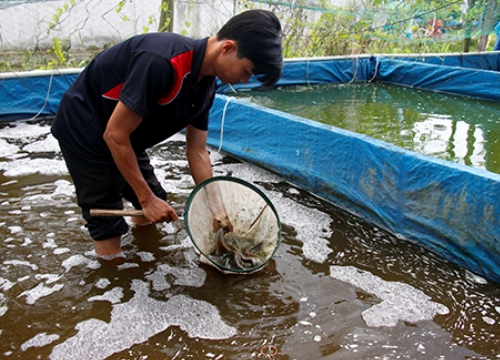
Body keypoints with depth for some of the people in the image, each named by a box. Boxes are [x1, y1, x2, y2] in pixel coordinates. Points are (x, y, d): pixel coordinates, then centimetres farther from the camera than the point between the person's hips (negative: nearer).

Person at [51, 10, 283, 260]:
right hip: (85, 132, -8)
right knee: (108, 229, -2)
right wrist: (147, 198, -21)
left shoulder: (205, 85, -7)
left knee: (155, 213, 16)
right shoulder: (161, 62, -36)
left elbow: (197, 152, 0)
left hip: (128, 139, 8)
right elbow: (115, 135, -30)